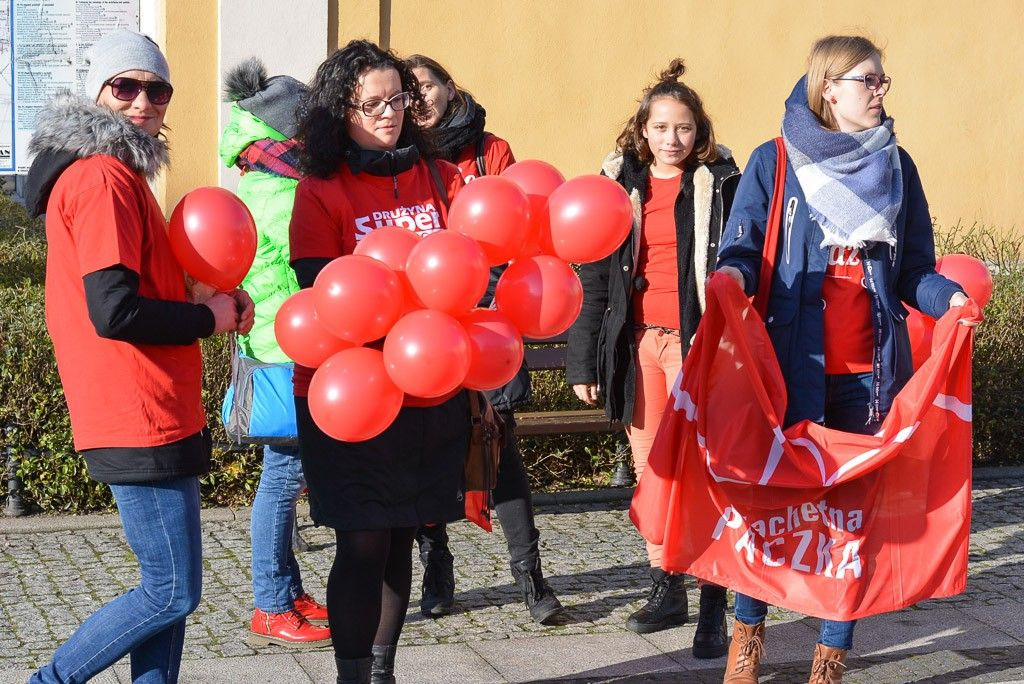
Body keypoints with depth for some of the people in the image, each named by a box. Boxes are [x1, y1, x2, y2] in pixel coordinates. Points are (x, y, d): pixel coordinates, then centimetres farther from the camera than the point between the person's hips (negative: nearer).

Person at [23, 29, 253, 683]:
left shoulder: (114, 173, 16)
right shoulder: (103, 176, -15)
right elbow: (113, 312, -23)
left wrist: (204, 304, 5)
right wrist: (209, 318, -9)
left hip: (153, 416, 10)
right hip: (140, 422, -10)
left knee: (168, 583, 14)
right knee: (173, 592, -3)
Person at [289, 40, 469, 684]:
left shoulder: (440, 177, 9)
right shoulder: (321, 190, -2)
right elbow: (319, 288, -10)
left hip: (433, 393, 4)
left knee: (400, 536, 11)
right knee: (364, 542, -4)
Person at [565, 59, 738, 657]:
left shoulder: (720, 183, 1)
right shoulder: (618, 185, 8)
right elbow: (593, 277, 7)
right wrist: (584, 361, 3)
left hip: (698, 340, -3)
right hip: (638, 343, 3)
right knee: (650, 471, 8)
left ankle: (714, 606, -3)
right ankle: (667, 589, 21)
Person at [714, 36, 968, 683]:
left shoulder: (896, 165, 10)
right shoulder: (774, 162, 1)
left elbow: (913, 270, 10)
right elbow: (742, 246, -4)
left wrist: (947, 296, -10)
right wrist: (733, 275, -27)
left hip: (870, 368, 3)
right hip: (793, 359, -3)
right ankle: (749, 630, 23)